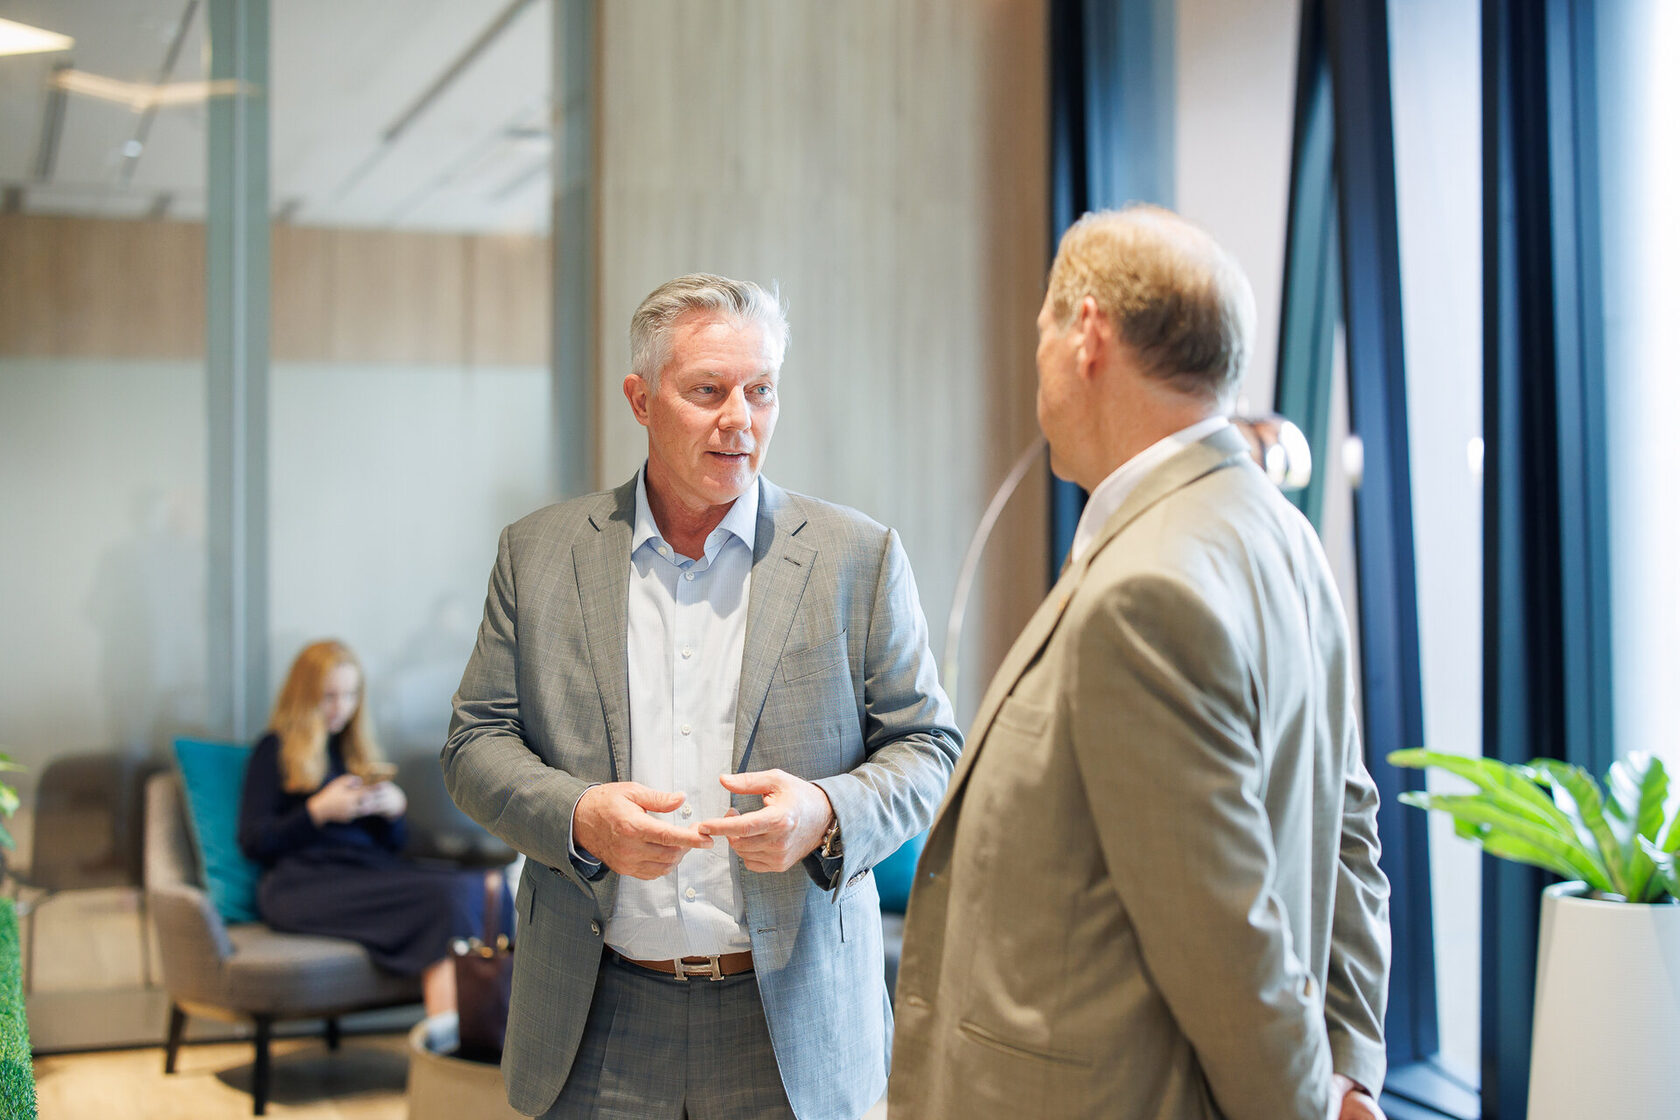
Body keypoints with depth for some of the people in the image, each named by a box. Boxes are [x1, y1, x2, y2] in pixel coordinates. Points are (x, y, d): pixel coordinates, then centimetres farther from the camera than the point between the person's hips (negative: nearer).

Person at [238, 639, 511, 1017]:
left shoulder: (356, 749, 28)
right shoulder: (275, 750, 12)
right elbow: (253, 842, 1)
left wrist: (394, 811, 4)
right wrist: (319, 811, -10)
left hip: (373, 867, 6)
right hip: (302, 882, -6)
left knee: (487, 888, -28)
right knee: (443, 896, -35)